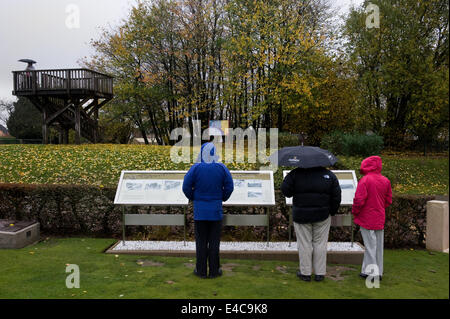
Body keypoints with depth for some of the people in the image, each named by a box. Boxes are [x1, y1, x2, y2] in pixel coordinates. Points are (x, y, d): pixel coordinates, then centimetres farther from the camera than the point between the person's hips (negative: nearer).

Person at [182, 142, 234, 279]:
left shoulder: (195, 168, -8)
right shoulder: (221, 168, -5)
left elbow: (186, 187, -6)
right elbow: (229, 186, -1)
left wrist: (193, 198, 10)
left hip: (200, 211, -1)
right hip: (216, 211, 1)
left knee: (201, 242, 9)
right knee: (214, 242, 9)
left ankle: (201, 270, 16)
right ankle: (214, 270, 15)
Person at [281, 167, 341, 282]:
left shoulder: (296, 173, -9)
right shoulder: (329, 175, -2)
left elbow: (285, 190, -10)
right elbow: (336, 196, 0)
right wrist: (332, 212, 12)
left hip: (301, 215, -1)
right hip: (322, 216, 1)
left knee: (304, 243, 8)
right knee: (320, 243, 11)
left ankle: (305, 273, 17)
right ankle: (320, 273, 18)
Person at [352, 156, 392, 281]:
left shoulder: (365, 180, -17)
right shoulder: (385, 181, 5)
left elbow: (359, 200, -20)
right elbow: (388, 200, 10)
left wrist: (355, 212, -4)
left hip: (367, 218, -6)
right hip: (380, 218, 6)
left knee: (370, 245, 2)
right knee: (378, 245, 13)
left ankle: (372, 272, 8)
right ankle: (378, 271, 23)